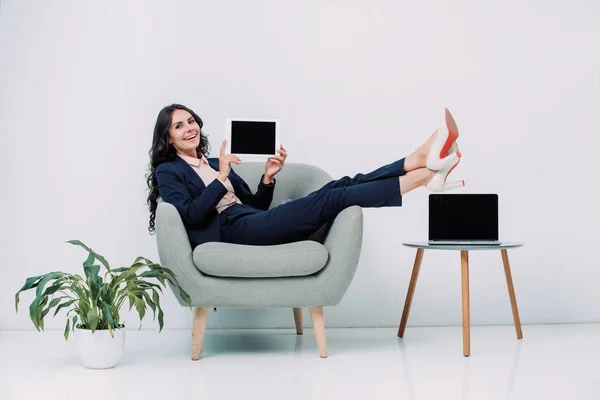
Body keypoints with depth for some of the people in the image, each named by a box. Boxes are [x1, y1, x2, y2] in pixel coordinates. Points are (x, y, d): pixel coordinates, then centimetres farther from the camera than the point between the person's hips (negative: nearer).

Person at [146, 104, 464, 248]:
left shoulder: (212, 163, 29)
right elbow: (190, 215, -9)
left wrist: (267, 177, 6)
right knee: (329, 199, -24)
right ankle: (422, 176, -32)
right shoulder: (168, 172, 10)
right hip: (230, 230, -7)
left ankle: (421, 159, -31)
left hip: (253, 222, 7)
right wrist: (221, 178, -9)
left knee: (340, 186, -15)